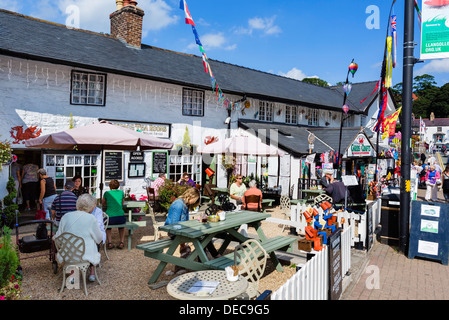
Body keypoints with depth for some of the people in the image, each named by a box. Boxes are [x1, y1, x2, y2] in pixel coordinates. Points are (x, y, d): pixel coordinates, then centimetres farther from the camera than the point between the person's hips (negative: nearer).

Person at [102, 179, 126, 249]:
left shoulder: (107, 193, 8)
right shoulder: (121, 192, 11)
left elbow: (103, 204, 26)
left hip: (110, 218, -1)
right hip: (120, 218, 1)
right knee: (122, 225, 36)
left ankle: (109, 243, 19)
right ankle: (122, 242, 21)